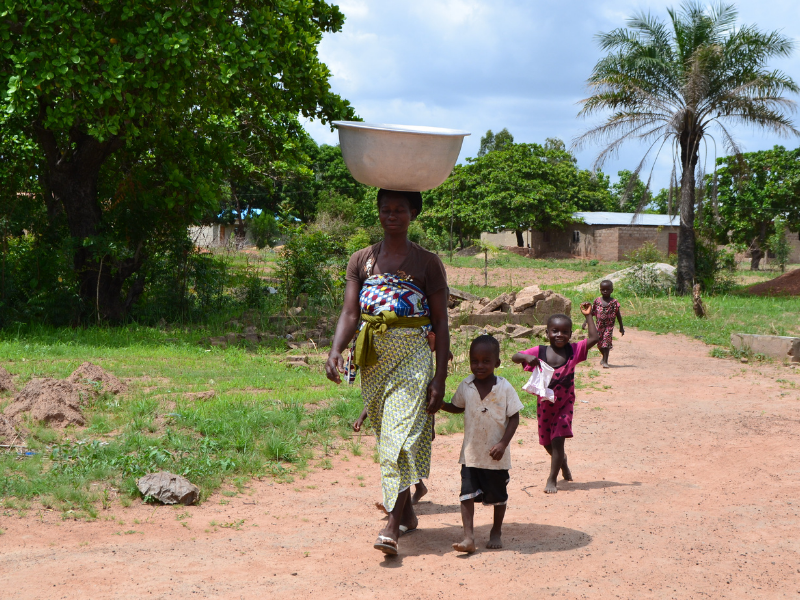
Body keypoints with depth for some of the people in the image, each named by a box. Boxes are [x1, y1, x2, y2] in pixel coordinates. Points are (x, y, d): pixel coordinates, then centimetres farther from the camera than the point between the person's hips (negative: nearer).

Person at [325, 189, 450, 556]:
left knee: (403, 433, -14)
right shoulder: (361, 261, 10)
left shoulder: (427, 263, 2)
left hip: (412, 355, -4)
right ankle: (407, 511, 26)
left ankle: (392, 525, -19)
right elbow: (350, 313, 1)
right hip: (373, 357, 4)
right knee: (384, 433, 10)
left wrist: (440, 376, -7)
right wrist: (335, 350, -18)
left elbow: (441, 323, 0)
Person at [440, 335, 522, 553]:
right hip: (471, 453, 2)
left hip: (496, 456, -2)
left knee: (498, 495, 13)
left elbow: (514, 417, -7)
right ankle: (468, 537, -8)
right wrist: (440, 405, -3)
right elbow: (458, 407, 16)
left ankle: (496, 532, 33)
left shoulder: (505, 388, -11)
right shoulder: (466, 386, -2)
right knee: (467, 494, -8)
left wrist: (503, 443, -16)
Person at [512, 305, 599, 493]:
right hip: (545, 405, 2)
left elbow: (593, 338, -15)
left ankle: (552, 479, 1)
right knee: (548, 443, 16)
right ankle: (562, 461, 49)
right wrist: (526, 357, -37)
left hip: (564, 403, -2)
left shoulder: (573, 351, -10)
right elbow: (515, 358, -16)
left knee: (558, 440, -11)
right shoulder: (539, 352, -12)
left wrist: (588, 316, -14)